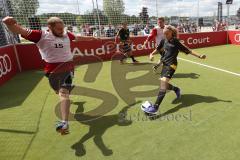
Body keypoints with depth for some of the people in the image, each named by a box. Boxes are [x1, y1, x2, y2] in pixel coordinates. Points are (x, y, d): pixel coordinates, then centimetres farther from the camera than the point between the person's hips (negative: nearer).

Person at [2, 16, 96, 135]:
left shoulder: (67, 35, 3)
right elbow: (19, 31, -21)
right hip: (52, 70, 0)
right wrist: (9, 23, -44)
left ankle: (64, 122, -31)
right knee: (59, 91, 21)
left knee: (63, 92, -20)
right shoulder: (41, 35, -10)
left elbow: (77, 38, 24)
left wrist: (89, 38, 38)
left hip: (67, 67, 0)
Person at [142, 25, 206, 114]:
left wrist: (199, 56, -9)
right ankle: (176, 89, 42)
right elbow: (158, 49, 23)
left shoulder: (176, 42, -6)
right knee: (164, 85, 9)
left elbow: (188, 50, -4)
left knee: (163, 83, -22)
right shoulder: (164, 41, 9)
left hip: (171, 65, -7)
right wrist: (152, 54, 4)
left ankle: (155, 107, -27)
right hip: (165, 64, 7)